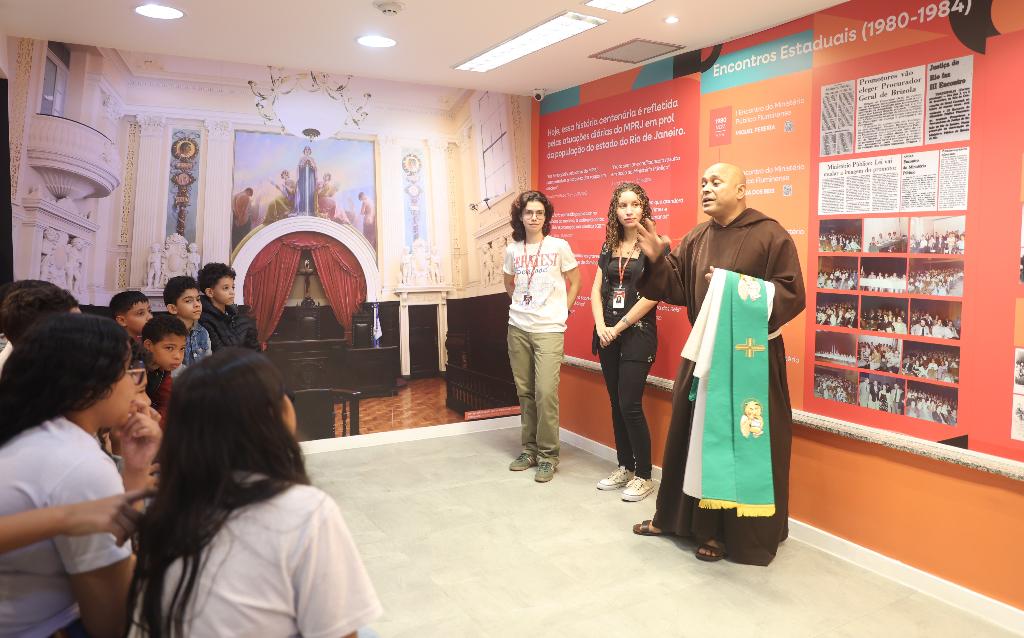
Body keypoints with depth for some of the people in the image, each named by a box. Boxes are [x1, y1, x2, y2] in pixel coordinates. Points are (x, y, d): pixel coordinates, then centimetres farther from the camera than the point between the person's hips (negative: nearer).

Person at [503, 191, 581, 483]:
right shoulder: (513, 250, 7)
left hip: (549, 329, -4)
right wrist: (521, 304, 13)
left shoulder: (559, 246, -3)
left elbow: (575, 281, 7)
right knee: (525, 391, 8)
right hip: (518, 328, 4)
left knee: (545, 392, -10)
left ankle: (548, 455, 3)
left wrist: (563, 309, 2)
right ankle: (529, 449, 21)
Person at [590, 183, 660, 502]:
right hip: (608, 334, 6)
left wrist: (618, 328, -11)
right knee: (616, 403, 11)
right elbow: (596, 290, 9)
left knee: (630, 405, -7)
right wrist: (601, 327, -6)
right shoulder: (609, 247, 11)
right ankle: (625, 468, 23)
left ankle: (644, 476, 7)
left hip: (637, 334, -6)